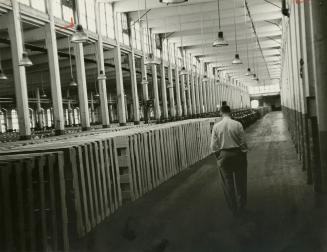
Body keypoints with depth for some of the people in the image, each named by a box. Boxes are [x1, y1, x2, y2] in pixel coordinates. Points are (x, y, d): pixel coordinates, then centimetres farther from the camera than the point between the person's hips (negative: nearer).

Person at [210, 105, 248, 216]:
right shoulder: (237, 124, -10)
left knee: (228, 183, 14)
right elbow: (243, 142, -5)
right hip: (238, 154, 0)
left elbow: (214, 146, -4)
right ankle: (241, 207, 26)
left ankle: (233, 208, 23)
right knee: (240, 182, 15)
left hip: (223, 156, 1)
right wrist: (244, 155, 9)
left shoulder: (216, 126, -8)